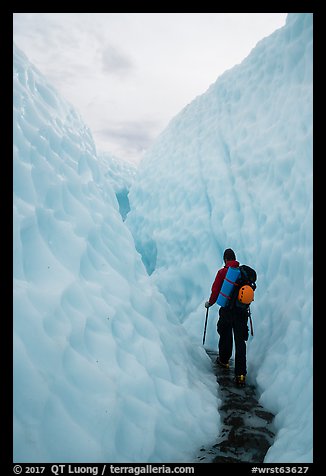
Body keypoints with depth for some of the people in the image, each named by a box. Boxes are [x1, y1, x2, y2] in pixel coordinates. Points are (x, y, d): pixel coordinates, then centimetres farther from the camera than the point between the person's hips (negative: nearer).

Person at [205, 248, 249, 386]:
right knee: (240, 340, 2)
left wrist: (210, 303, 14)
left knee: (225, 336, 20)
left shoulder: (222, 272, -6)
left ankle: (224, 360, 39)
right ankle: (241, 374, -4)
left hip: (227, 309, -2)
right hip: (242, 310, 2)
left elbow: (216, 291, -5)